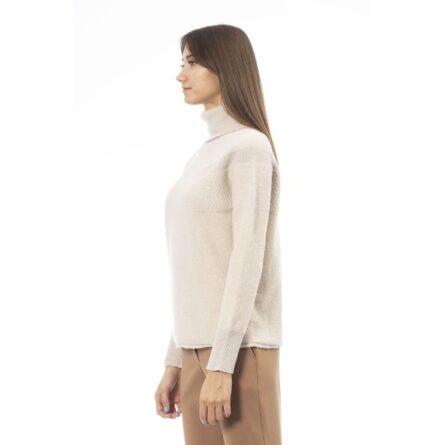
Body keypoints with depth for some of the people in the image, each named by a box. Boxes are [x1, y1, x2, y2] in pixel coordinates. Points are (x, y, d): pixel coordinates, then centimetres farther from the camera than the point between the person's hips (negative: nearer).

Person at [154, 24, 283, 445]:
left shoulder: (249, 148, -8)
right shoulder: (206, 155, 19)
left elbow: (248, 261, -16)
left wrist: (221, 365, -20)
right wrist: (175, 362, 17)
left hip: (239, 349, -9)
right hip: (202, 348, 9)